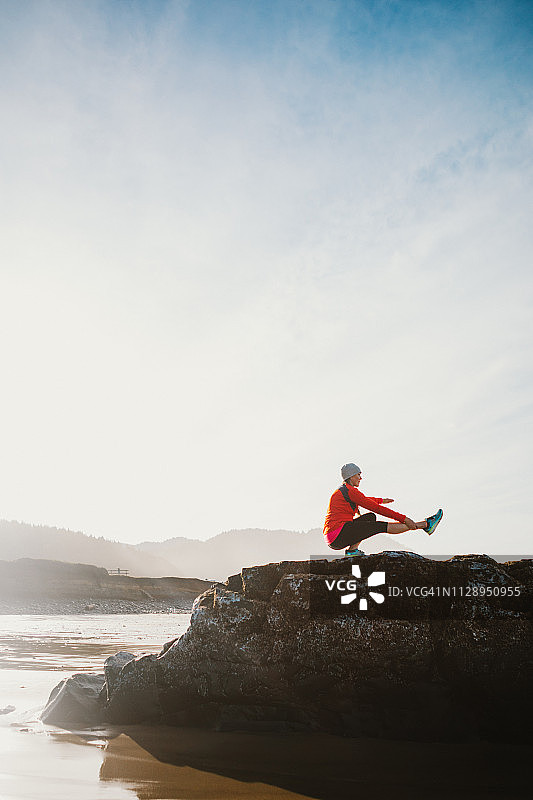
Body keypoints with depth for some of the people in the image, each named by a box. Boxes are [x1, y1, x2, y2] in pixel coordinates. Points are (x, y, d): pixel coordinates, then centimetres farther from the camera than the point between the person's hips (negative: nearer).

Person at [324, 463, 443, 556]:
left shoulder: (342, 490, 19)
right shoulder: (351, 491, -11)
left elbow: (363, 500, 40)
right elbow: (376, 508, -12)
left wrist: (381, 500, 53)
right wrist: (403, 519, -8)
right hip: (338, 535, -10)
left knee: (370, 517, 19)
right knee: (382, 526, -5)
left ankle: (352, 550, 4)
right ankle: (426, 524, 3)